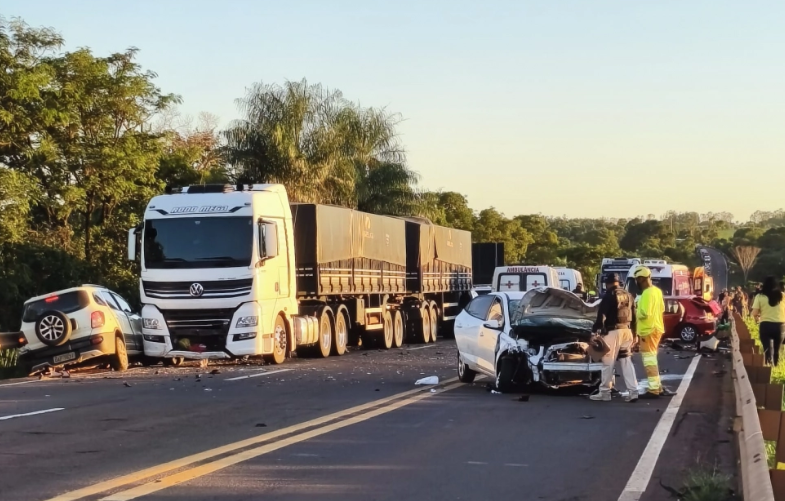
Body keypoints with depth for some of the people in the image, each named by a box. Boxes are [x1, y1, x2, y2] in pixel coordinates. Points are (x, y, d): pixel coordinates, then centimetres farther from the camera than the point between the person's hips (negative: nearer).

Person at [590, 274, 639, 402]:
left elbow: (601, 315, -14)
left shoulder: (609, 296, -8)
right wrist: (634, 334, 23)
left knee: (608, 362, -2)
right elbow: (633, 316, 18)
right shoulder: (628, 295, 14)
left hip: (612, 332, -7)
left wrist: (597, 330, -11)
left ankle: (604, 392, 1)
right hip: (627, 331, 7)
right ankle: (633, 392, 2)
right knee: (627, 361, 9)